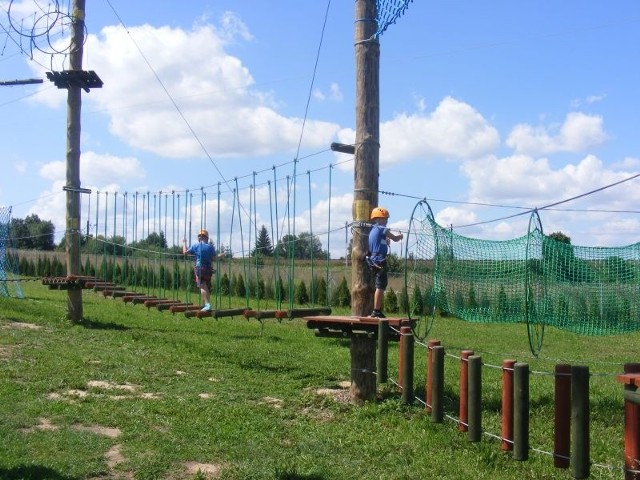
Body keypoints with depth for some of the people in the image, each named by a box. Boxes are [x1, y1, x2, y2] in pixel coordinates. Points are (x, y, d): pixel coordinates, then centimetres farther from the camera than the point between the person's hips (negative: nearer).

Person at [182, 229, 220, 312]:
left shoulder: (196, 246, -3)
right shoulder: (211, 247, 5)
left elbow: (185, 252, 1)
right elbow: (214, 258, 5)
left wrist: (184, 243, 17)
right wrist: (220, 256, 26)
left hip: (200, 268, -4)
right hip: (209, 269, 4)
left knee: (203, 286, -13)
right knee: (207, 287, 15)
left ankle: (207, 304, -27)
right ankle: (208, 303, 20)